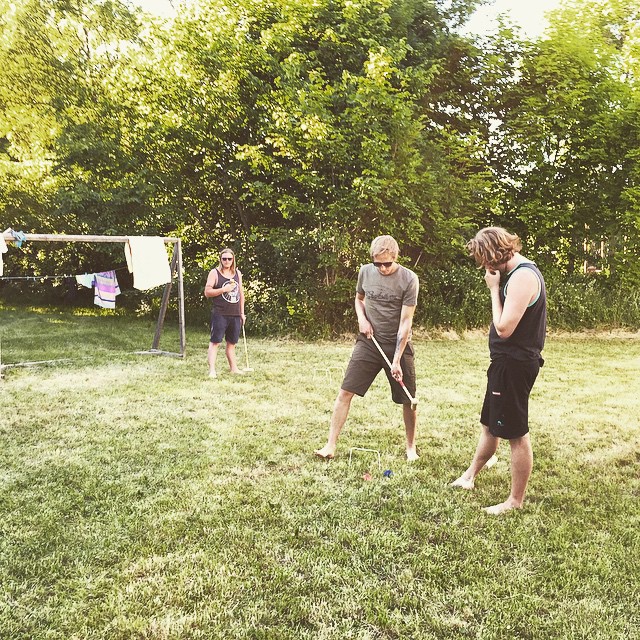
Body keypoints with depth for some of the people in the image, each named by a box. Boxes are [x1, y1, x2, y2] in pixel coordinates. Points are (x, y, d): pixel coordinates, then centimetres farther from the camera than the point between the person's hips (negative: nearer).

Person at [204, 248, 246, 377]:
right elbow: (207, 292, -6)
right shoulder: (214, 273, -1)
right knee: (215, 342, -8)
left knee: (232, 343, 13)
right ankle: (212, 370, -9)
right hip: (220, 314, -5)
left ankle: (234, 368, 22)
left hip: (235, 315, 5)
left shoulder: (237, 273, 13)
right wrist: (223, 289, -17)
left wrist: (242, 312, 15)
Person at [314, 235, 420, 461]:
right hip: (369, 342, 3)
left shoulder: (409, 279, -13)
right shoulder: (365, 272, -2)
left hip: (398, 345, -2)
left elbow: (405, 321, -15)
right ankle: (330, 445, 3)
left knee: (408, 400, 4)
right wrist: (362, 318, -4)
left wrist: (396, 360, -18)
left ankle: (411, 447, 27)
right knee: (345, 392, -5)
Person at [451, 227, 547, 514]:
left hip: (514, 365, -11)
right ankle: (469, 476, 40)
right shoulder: (520, 271, 11)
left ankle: (515, 501, 15)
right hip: (507, 362, 11)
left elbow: (504, 328, -24)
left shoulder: (522, 277, -21)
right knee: (489, 424, 23)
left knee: (516, 434, 2)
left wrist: (494, 289, -17)